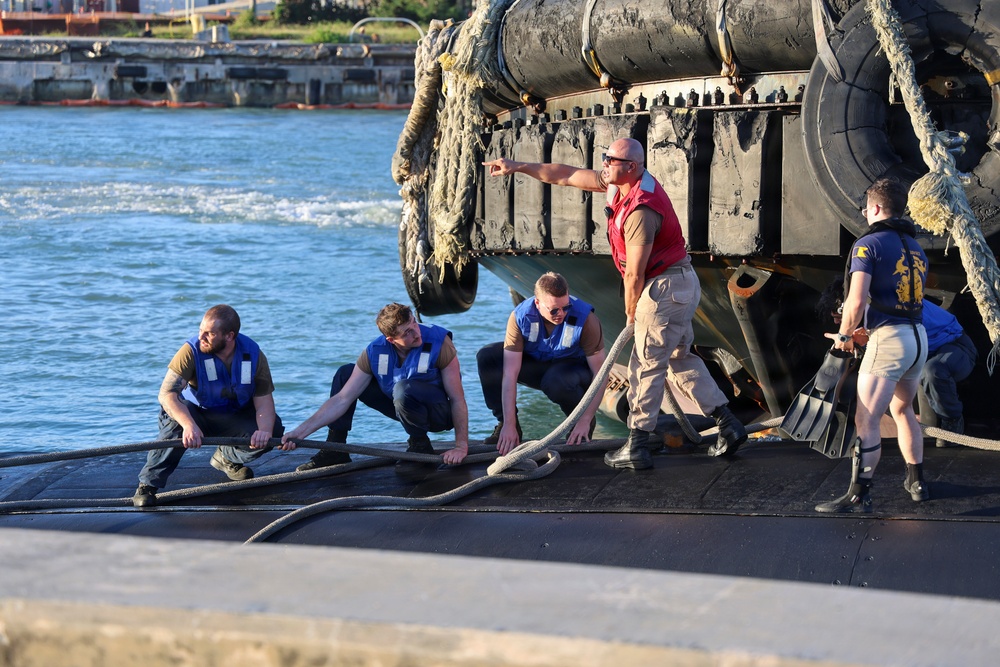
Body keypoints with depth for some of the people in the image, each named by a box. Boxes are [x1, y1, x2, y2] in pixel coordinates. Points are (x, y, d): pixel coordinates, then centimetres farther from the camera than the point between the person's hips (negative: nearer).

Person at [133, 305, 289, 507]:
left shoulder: (253, 354, -15)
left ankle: (226, 457, 9)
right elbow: (166, 393, -33)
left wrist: (265, 430, -37)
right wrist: (189, 424, -52)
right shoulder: (192, 351, -24)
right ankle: (148, 484, -26)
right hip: (196, 413, -3)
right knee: (175, 420, -37)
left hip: (234, 418, 3)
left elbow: (264, 401, -14)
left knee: (273, 429, -23)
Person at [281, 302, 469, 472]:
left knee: (403, 389, -38)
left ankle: (420, 445, -11)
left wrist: (461, 446, -27)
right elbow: (342, 399, -12)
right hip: (402, 407, 5)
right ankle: (334, 450, 1)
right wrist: (302, 431, -21)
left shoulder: (438, 342, -24)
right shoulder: (376, 352, -14)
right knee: (344, 374, -3)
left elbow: (458, 399, -21)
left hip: (439, 414, -5)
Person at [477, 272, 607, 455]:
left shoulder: (585, 319, -29)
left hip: (574, 366, -3)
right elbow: (510, 373, -27)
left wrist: (585, 421, -28)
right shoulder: (520, 316, -25)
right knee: (486, 358, -21)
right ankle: (504, 424, -7)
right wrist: (509, 425, -32)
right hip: (535, 363, 3)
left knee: (555, 381, -39)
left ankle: (584, 420, -7)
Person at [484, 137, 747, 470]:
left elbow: (635, 273, -20)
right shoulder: (619, 183, 2)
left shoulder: (641, 210, -27)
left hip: (665, 289, -11)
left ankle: (637, 447, 2)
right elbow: (567, 175, 10)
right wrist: (518, 167, 11)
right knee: (680, 359, 19)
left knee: (646, 366, -3)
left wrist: (631, 312, -4)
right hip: (680, 285, 11)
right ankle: (728, 424, 20)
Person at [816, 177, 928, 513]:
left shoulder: (869, 244, -8)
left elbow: (857, 300, -17)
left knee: (866, 420, -8)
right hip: (919, 337, 8)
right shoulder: (915, 248, 17)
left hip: (889, 340, -8)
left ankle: (858, 495, -12)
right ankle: (916, 482, 32)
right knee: (902, 409, 25)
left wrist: (844, 335, -1)